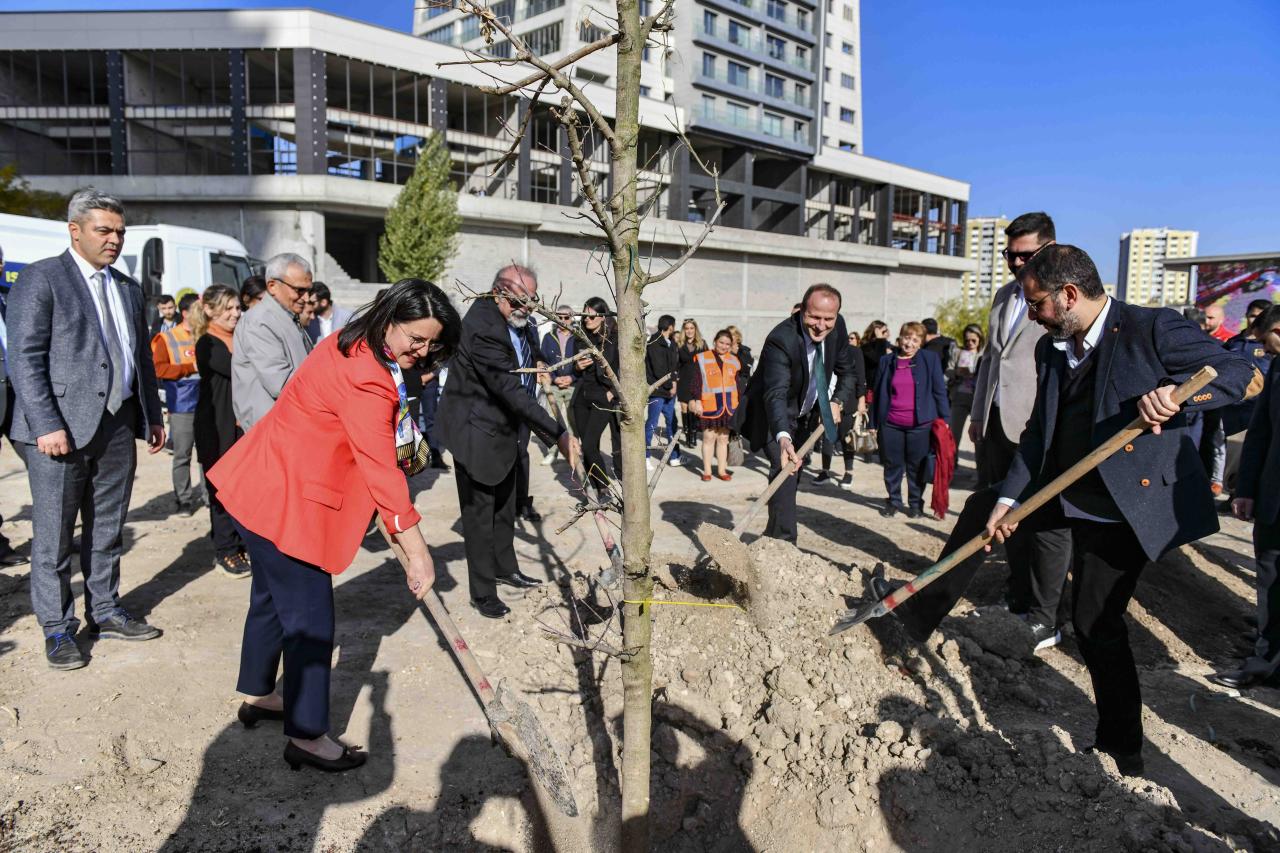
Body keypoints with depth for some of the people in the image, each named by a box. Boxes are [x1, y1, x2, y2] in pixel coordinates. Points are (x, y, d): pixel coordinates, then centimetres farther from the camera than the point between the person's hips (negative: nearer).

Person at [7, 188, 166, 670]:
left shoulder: (129, 289, 16)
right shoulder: (41, 278, -4)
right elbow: (25, 359, -11)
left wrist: (153, 416, 14)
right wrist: (47, 425, -18)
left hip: (118, 426, 6)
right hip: (62, 428, -6)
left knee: (107, 530, 14)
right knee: (53, 536, 3)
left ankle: (105, 613, 26)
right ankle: (57, 629, 15)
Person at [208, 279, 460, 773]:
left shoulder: (352, 346, 5)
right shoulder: (364, 376, -27)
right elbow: (381, 468, -30)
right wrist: (416, 551, -29)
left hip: (267, 486, 11)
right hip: (285, 502, -11)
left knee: (273, 598, 23)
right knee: (310, 618, -2)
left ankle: (256, 696, 41)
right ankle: (307, 737, 10)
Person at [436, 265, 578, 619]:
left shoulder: (514, 318, 0)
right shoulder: (483, 328, -29)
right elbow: (512, 391, -33)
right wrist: (558, 435, -34)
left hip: (502, 428, 9)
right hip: (476, 431, -9)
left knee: (505, 504, 21)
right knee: (479, 511, 1)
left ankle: (505, 568, 38)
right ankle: (482, 592, 12)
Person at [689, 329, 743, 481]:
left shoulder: (734, 361, 10)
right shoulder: (703, 359, -2)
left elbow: (736, 384, 15)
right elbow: (697, 381, -3)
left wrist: (737, 404, 13)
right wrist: (697, 401, -9)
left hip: (728, 406, 4)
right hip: (709, 405, -3)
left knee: (723, 438, 9)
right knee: (709, 437, 1)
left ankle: (722, 470, 15)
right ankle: (707, 471, 8)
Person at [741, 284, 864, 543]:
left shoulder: (837, 326, -15)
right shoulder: (781, 339, -36)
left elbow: (847, 370, 1)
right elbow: (775, 394, -48)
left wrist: (838, 402, -15)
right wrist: (783, 438, -63)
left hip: (806, 412, 7)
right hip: (776, 414, -7)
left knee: (792, 470, 18)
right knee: (785, 466, -24)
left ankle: (774, 535, 37)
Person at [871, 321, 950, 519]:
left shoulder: (931, 359, 4)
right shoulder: (887, 361, 8)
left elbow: (940, 391, 3)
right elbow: (878, 394, 11)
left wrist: (944, 419, -3)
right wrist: (874, 424, 10)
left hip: (920, 424, -1)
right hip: (891, 425, 2)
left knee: (917, 467, 6)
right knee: (892, 465, 8)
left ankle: (916, 503, 20)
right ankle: (894, 501, 23)